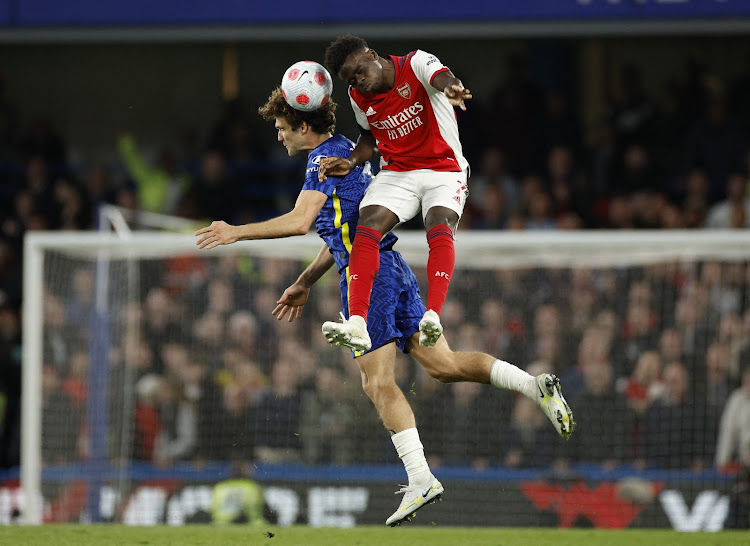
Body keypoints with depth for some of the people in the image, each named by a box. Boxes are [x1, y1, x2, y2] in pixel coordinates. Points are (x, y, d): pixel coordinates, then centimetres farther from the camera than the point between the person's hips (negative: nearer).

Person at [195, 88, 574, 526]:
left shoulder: (326, 157, -9)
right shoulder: (345, 151, 21)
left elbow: (300, 221, -22)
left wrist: (237, 233, -14)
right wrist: (304, 283, 30)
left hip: (367, 273, -9)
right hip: (389, 266, 9)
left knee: (379, 383, -7)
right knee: (444, 365, 7)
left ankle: (421, 480, -11)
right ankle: (536, 385, -3)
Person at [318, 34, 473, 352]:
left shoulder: (415, 64, -12)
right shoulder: (358, 97, 5)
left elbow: (441, 77, -35)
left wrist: (451, 88, -61)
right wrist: (351, 162, 0)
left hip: (444, 169, -4)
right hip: (396, 173, 4)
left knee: (440, 228, -32)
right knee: (367, 228, -22)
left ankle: (433, 316, -48)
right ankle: (357, 326, -34)